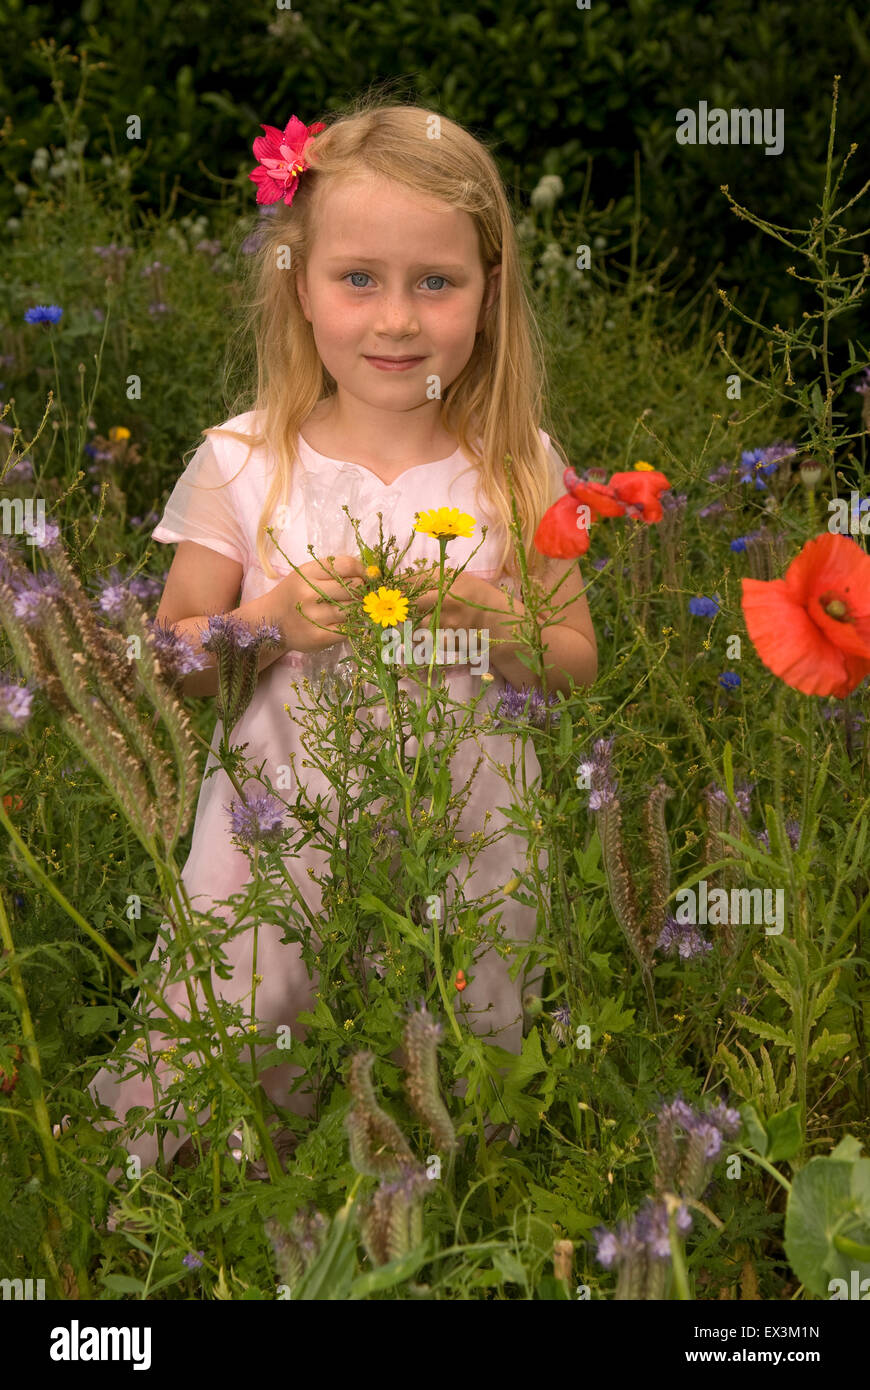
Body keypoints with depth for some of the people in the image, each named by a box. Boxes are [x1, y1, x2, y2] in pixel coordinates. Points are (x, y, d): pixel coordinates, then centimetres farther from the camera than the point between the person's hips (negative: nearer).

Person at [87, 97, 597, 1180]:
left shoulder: (518, 470, -2)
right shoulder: (242, 464, -5)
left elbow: (578, 665, 5)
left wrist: (499, 628, -15)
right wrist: (276, 620, -16)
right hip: (280, 841, -1)